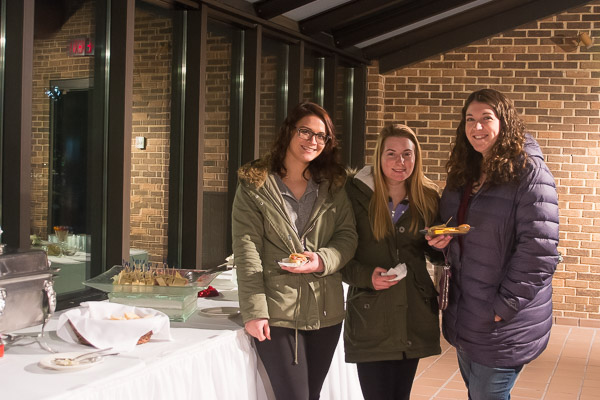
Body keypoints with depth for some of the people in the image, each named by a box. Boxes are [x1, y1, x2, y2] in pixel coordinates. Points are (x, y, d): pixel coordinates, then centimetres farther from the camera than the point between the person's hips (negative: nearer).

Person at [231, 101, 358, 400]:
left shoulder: (333, 186, 10)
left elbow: (347, 236, 6)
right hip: (277, 314, -4)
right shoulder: (255, 186, -3)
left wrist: (323, 260, -16)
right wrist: (254, 312, -14)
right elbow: (247, 252, -8)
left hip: (326, 313, 4)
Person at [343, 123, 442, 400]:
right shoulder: (356, 193, -5)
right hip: (370, 316, -3)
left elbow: (435, 252, 15)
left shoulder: (428, 197, 5)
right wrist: (366, 275, -18)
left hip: (415, 314, 3)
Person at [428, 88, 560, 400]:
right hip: (463, 317, 7)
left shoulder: (529, 173, -15)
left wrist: (504, 307, -18)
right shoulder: (463, 174, 9)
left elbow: (539, 251, -21)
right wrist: (442, 240, -2)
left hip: (504, 327, -7)